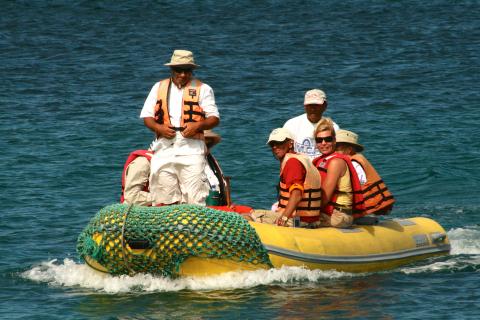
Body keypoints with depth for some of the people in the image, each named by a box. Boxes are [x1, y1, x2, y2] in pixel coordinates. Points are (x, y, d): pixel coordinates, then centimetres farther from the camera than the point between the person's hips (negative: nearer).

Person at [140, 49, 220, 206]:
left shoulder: (202, 89, 9)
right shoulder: (159, 87, 17)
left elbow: (214, 118, 6)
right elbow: (147, 116, 16)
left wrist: (198, 125, -14)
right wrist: (158, 127, -5)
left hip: (191, 148, -3)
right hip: (164, 148, 3)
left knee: (194, 202, -11)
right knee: (163, 202, -1)